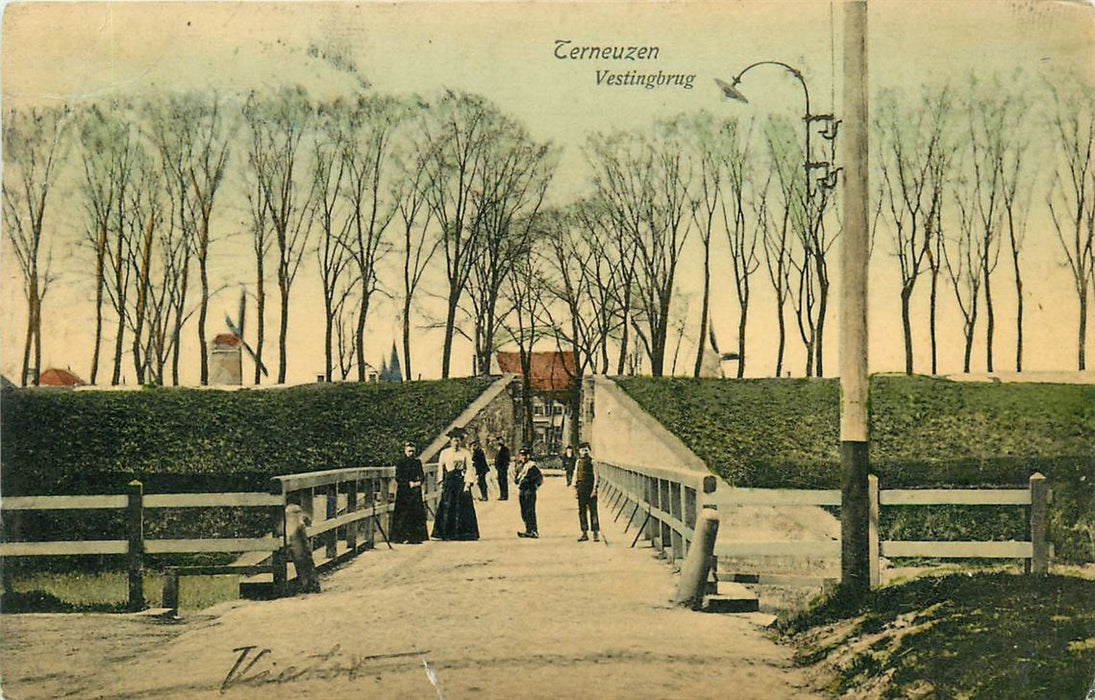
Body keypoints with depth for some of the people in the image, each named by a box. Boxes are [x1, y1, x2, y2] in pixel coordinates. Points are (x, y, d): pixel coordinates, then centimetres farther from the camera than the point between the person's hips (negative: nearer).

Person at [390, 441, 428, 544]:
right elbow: (398, 478, -6)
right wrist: (409, 483, -13)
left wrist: (418, 483, -10)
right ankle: (403, 537, -3)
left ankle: (415, 536, 6)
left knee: (417, 514, 0)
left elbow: (422, 477, 9)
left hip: (415, 492, 4)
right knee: (404, 514, -6)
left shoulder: (417, 462, 11)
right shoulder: (400, 462, -1)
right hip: (403, 492, -4)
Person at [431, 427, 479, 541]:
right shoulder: (444, 453, 9)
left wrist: (468, 483, -7)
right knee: (447, 507, -5)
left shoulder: (466, 453, 5)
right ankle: (445, 533, -2)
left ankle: (460, 533, 2)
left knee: (461, 508, -3)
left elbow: (469, 469, 2)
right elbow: (440, 468, 11)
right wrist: (441, 482, 3)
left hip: (461, 481, -1)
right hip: (448, 481, 1)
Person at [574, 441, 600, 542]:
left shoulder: (592, 461, -3)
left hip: (590, 488, -5)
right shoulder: (578, 461, 12)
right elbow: (575, 475, 13)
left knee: (593, 511, -4)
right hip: (581, 488, 5)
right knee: (582, 511, 7)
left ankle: (596, 533, -2)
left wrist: (594, 488, -14)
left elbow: (595, 475, -6)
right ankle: (585, 533, 13)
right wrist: (575, 488, 6)